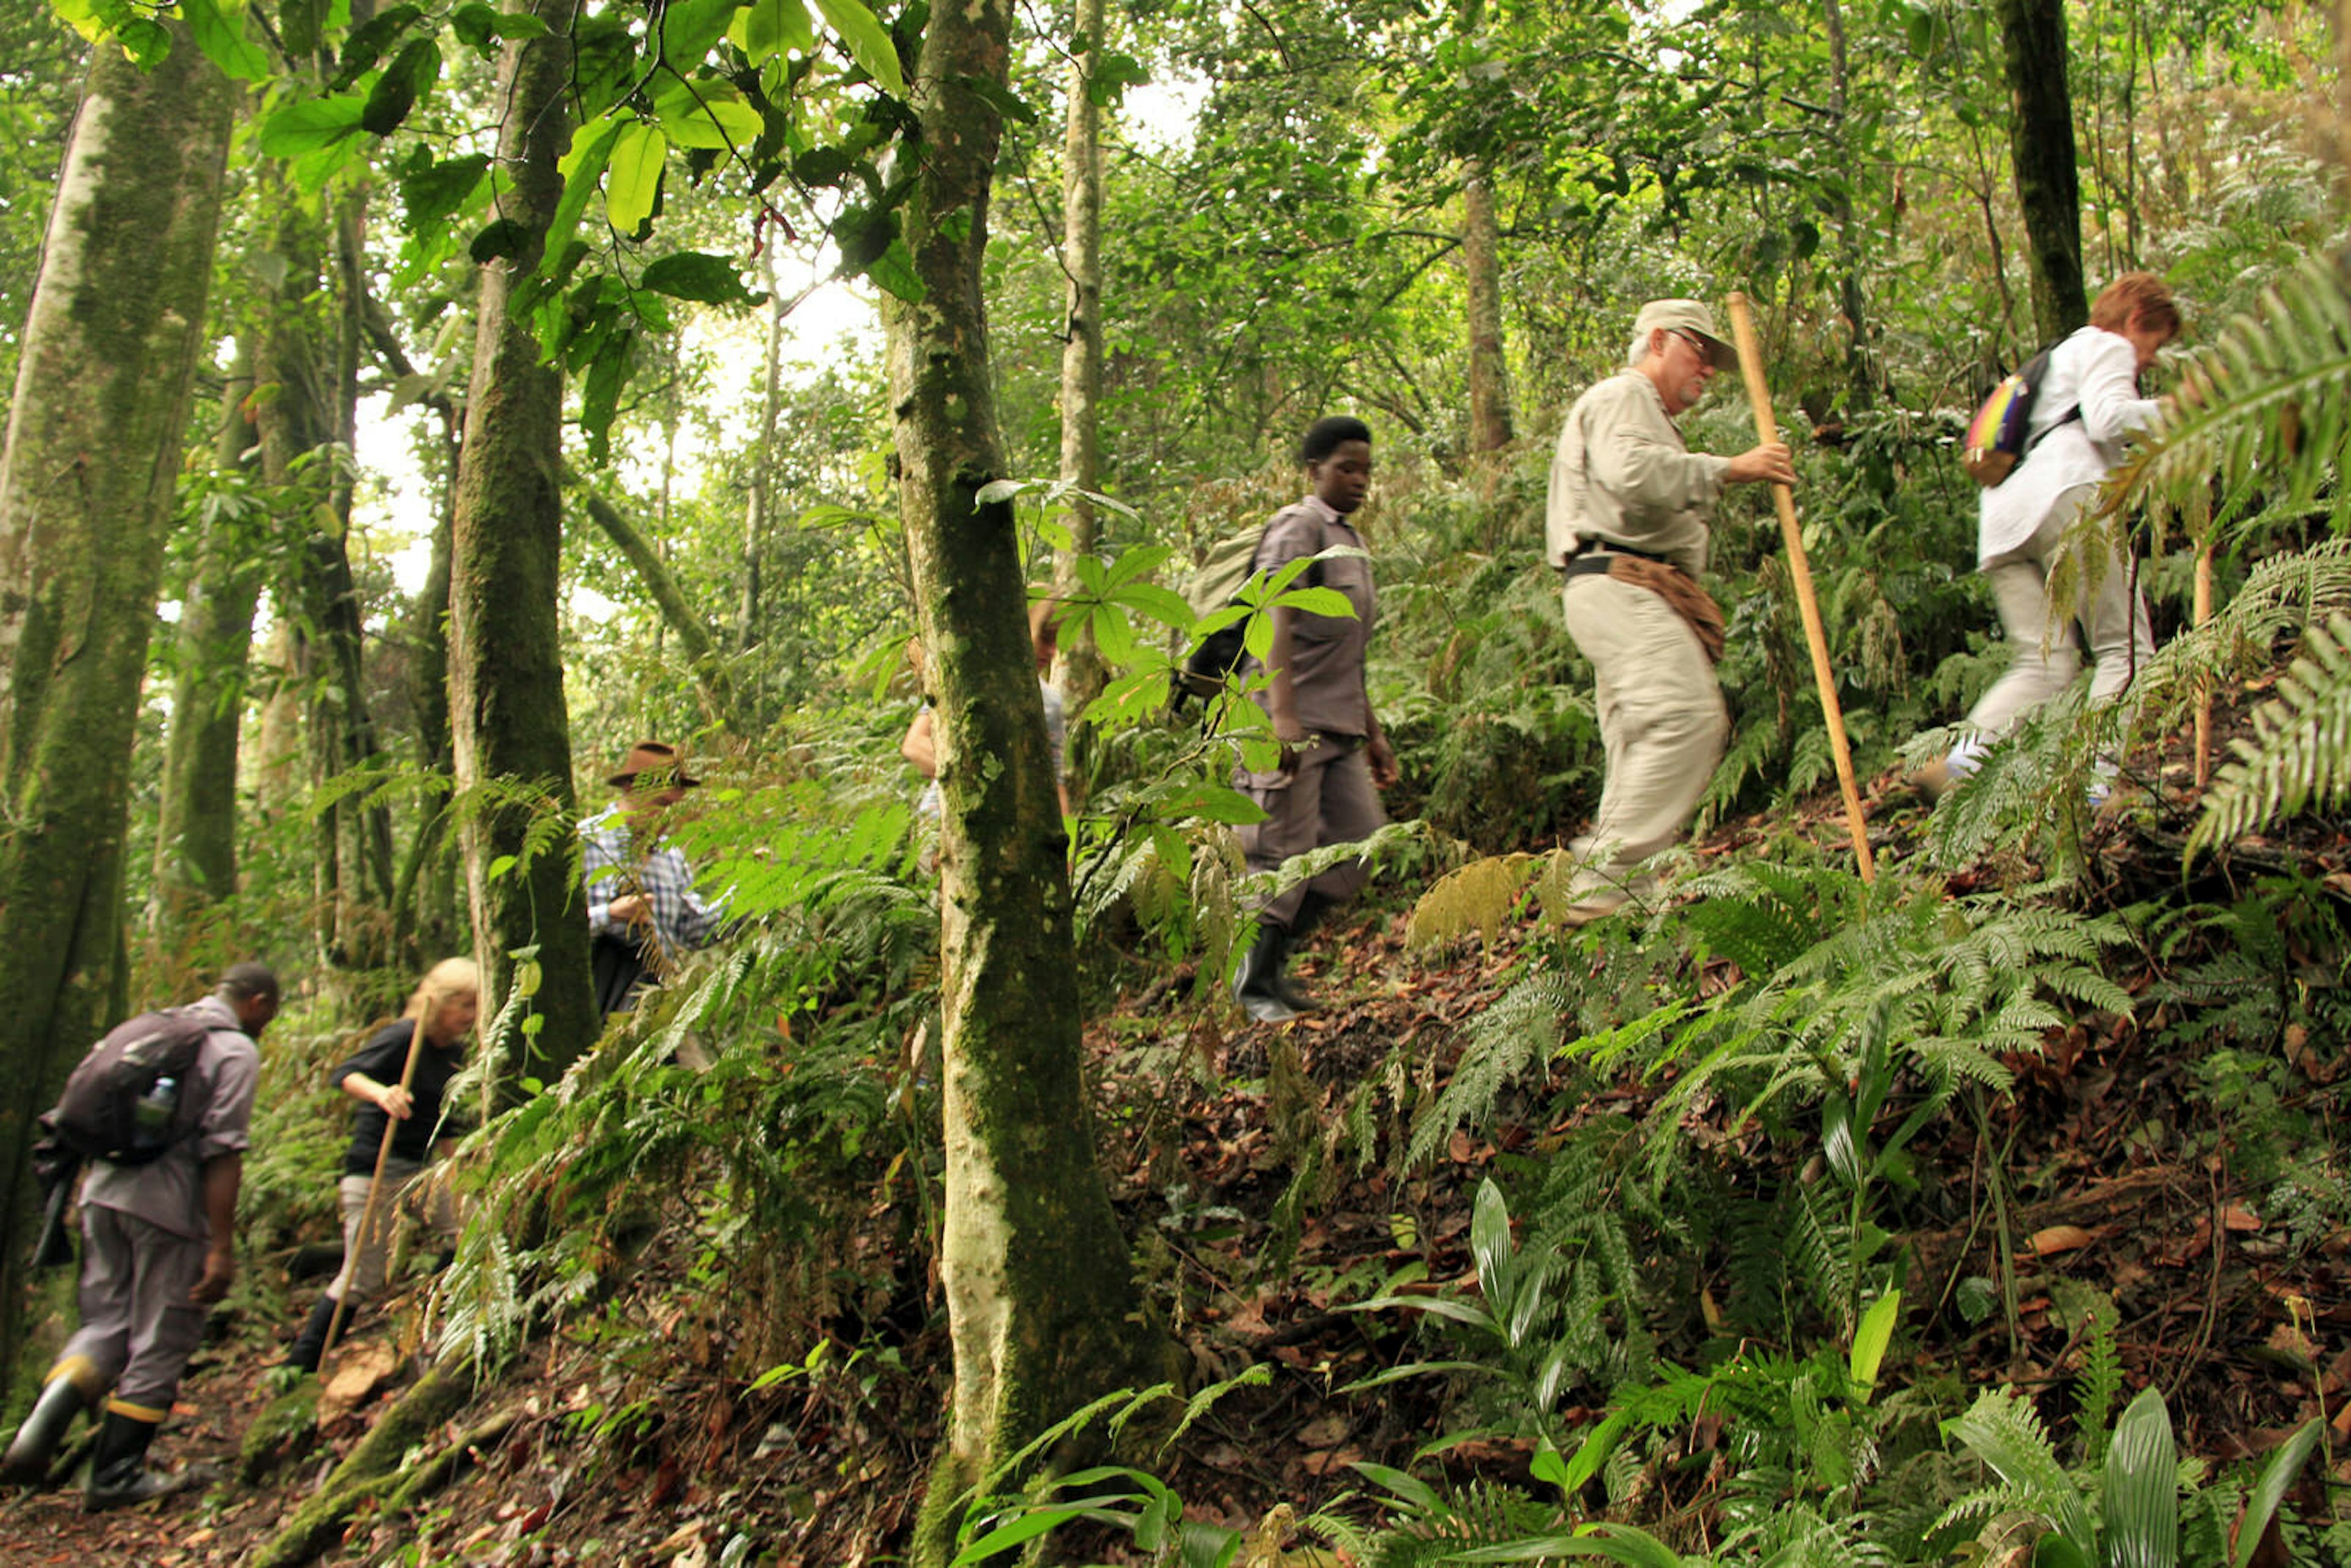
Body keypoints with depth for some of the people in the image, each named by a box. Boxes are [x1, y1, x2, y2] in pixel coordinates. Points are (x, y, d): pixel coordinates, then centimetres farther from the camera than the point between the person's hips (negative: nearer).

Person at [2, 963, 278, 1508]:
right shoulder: (237, 1052, -8)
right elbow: (222, 1153, -15)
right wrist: (222, 1247, -13)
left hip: (103, 1193, 7)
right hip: (169, 1208, -7)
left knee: (106, 1324, 19)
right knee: (160, 1342, 7)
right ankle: (115, 1475, 15)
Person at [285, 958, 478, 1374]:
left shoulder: (454, 1052, 9)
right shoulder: (402, 1037, -14)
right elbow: (344, 1075, -27)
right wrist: (379, 1093, -45)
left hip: (421, 1170, 7)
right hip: (375, 1171, -7)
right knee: (361, 1278, -3)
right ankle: (299, 1366, 13)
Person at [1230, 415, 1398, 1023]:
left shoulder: (1351, 541, 22)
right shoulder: (1299, 527, -5)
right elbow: (1276, 619, -20)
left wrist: (1373, 732, 24)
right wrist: (1282, 712, -31)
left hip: (1339, 728, 9)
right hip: (1292, 725, -9)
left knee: (1362, 842, 4)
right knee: (1284, 855, -6)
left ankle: (1273, 954, 14)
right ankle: (1253, 984, 7)